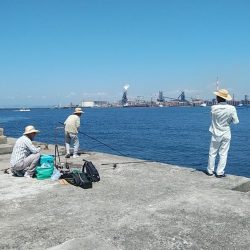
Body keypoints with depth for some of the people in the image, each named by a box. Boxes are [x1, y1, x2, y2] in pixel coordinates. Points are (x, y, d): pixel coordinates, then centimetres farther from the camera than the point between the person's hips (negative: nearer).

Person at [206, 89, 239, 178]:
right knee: (223, 154, 8)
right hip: (226, 134, 0)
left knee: (212, 153, 12)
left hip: (216, 134, 0)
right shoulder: (231, 108, -13)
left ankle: (210, 171, 21)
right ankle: (220, 172, 10)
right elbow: (236, 121, -7)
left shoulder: (214, 108, -14)